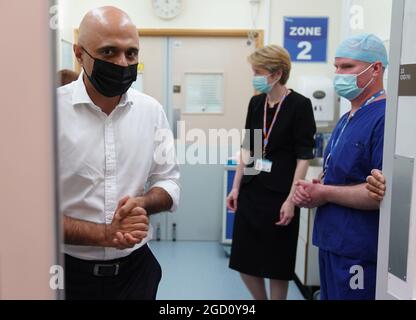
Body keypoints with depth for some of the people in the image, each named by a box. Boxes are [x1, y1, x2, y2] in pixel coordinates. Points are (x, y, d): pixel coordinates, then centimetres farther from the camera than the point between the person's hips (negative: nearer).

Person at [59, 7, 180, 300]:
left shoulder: (152, 110, -1)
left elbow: (169, 183, 5)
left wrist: (142, 203, -16)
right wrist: (104, 234, -22)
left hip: (136, 267, 3)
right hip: (70, 271, -3)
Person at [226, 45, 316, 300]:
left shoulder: (299, 105, -10)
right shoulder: (256, 103, 6)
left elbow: (304, 157, -11)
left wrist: (291, 199, -15)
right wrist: (236, 187, 8)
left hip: (279, 195, -5)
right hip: (251, 191, 6)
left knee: (277, 264, 7)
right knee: (245, 260, 10)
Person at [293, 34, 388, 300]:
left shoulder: (385, 118, -18)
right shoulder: (347, 119, 13)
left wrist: (325, 193, -17)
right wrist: (311, 189, 0)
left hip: (361, 254, -9)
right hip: (331, 243, 9)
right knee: (329, 294, 20)